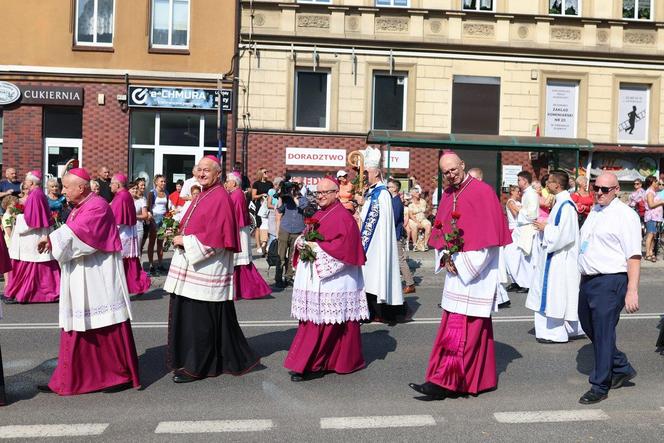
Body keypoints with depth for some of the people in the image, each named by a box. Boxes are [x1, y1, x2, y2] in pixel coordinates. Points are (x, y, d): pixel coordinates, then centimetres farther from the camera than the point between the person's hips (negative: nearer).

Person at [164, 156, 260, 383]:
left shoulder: (220, 198, -13)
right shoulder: (203, 195, 15)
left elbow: (215, 237, -19)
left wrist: (185, 241, -13)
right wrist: (179, 236, 5)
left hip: (207, 269, -9)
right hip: (190, 266, 9)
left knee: (200, 319, -2)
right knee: (186, 314, 14)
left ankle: (196, 366, 10)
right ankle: (189, 361, 27)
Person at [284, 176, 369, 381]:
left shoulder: (343, 217, -9)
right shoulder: (317, 215, 16)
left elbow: (344, 248, -18)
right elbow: (306, 238, 22)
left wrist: (317, 247, -15)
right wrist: (301, 242, 0)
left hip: (331, 281, -8)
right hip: (314, 279, 8)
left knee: (322, 323, -5)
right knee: (313, 322, 9)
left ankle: (313, 365, 1)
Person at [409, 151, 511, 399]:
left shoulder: (482, 192, -10)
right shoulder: (447, 195, 12)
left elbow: (487, 236, -14)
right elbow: (440, 233, 15)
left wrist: (461, 263, -13)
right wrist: (446, 257, -3)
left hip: (475, 272, -7)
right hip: (455, 270, 7)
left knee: (461, 328, -6)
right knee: (474, 327, 14)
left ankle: (444, 382, -4)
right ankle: (481, 379, 24)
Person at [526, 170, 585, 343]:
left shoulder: (566, 205, -19)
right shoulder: (561, 202, 12)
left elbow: (564, 234, -26)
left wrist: (545, 227, -14)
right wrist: (545, 226, 7)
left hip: (560, 257, -10)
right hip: (555, 255, 10)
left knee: (557, 293, -2)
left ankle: (556, 333, 7)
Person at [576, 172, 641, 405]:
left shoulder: (625, 215, -11)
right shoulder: (594, 210, 14)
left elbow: (634, 256, -16)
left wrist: (632, 291, -22)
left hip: (610, 282, -9)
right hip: (588, 279, 9)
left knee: (603, 333, -1)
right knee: (589, 327, 19)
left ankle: (600, 387, 12)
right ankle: (622, 368, 38)